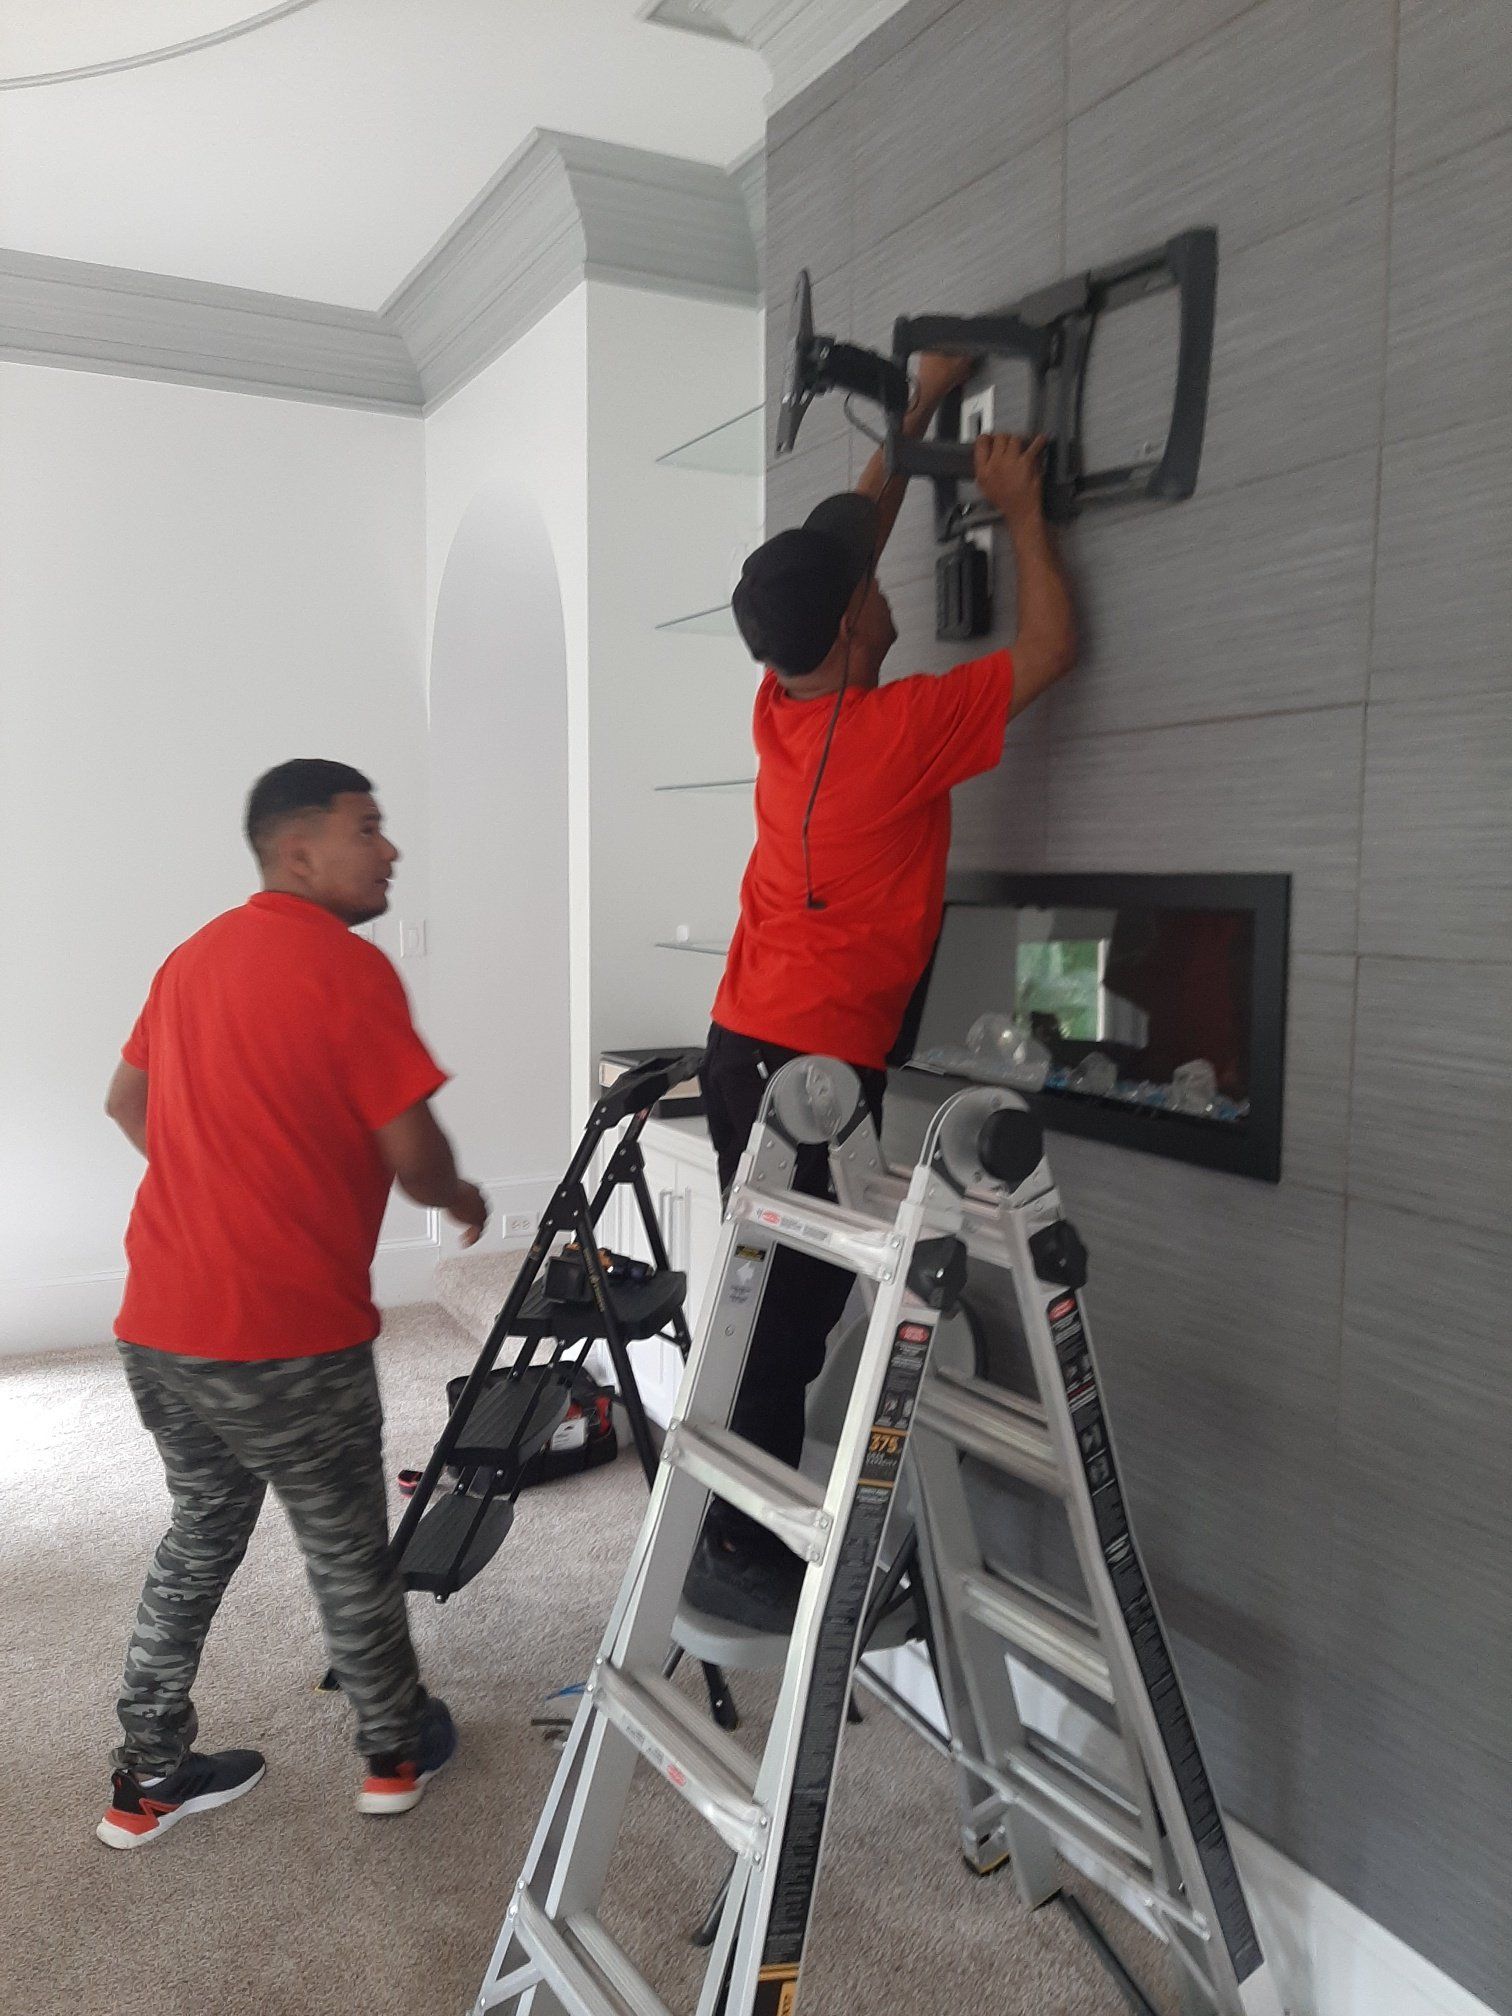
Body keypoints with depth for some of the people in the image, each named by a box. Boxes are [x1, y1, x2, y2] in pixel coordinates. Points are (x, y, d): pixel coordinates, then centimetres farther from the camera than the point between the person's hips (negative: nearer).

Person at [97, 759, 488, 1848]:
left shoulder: (197, 955, 11)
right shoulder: (348, 968, -15)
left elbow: (127, 1100, 21)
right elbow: (414, 1153, -17)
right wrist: (460, 1197, 4)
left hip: (159, 1322, 8)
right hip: (287, 1335, -7)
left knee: (203, 1527, 23)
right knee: (348, 1549, 12)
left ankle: (148, 1779, 32)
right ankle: (398, 1750, 32)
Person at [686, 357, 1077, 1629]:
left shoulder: (781, 707, 6)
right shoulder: (898, 729, -15)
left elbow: (841, 541, 21)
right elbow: (1052, 645, -5)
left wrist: (918, 414, 27)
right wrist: (1020, 508, 7)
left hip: (743, 1047, 8)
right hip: (820, 1063, -8)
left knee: (767, 1300, 14)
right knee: (791, 1313, -2)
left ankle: (738, 1533, 25)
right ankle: (741, 1552, 6)